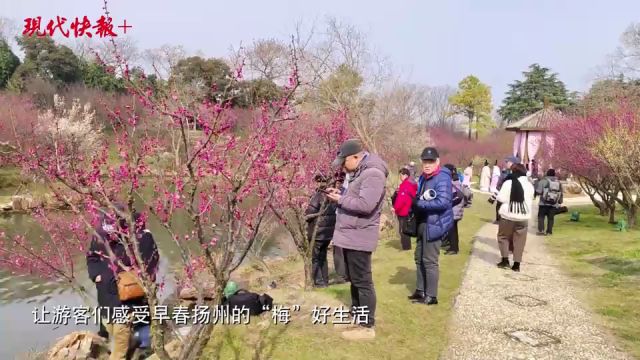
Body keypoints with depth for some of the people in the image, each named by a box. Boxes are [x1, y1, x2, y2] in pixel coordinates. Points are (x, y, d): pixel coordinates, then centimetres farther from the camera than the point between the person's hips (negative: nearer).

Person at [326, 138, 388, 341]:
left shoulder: (372, 174, -19)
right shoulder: (359, 172, 14)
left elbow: (365, 205, -28)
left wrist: (340, 199, -16)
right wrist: (339, 195, 4)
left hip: (359, 237, -11)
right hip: (350, 235, 11)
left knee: (363, 282, -3)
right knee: (354, 280, 20)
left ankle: (367, 327, 7)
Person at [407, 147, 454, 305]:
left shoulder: (442, 178, -16)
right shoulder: (423, 177, 12)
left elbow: (443, 202, -26)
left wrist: (419, 204, -19)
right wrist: (414, 203, -1)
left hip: (434, 225, -9)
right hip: (422, 223, 9)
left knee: (429, 261, -2)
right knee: (419, 258, 16)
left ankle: (431, 296, 9)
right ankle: (420, 290, 29)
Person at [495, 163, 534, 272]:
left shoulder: (508, 183, -11)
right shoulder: (529, 185, 3)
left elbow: (501, 198, -11)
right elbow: (531, 201, 12)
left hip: (508, 214, -3)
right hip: (523, 216, 3)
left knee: (503, 236, 13)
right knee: (519, 240, 8)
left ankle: (505, 259, 7)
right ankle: (517, 264, 7)